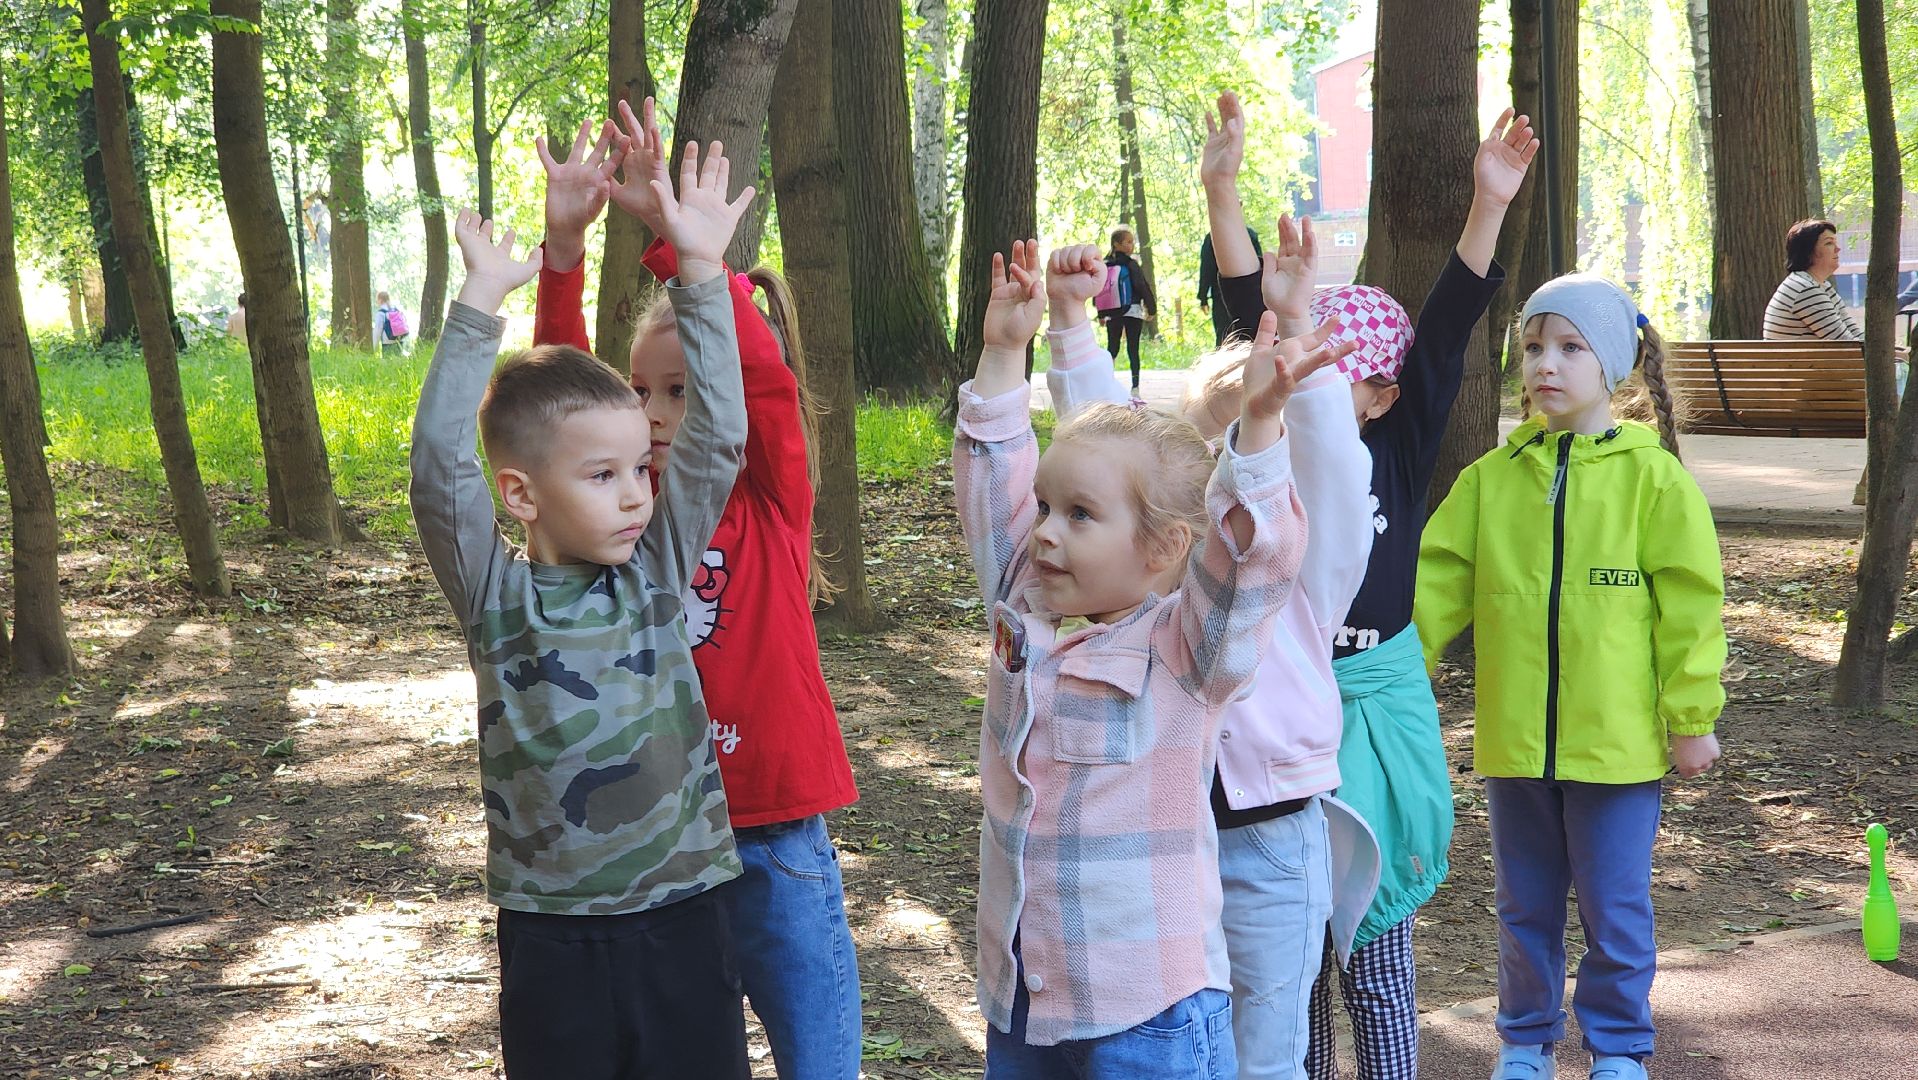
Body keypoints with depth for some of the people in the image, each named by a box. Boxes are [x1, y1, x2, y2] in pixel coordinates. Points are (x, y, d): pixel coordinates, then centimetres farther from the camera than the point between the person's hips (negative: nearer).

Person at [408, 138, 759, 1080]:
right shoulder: (495, 600, -5)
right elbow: (440, 470, -18)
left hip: (684, 919, 2)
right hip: (554, 938, -2)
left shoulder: (657, 572, 2)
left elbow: (716, 438, -4)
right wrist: (481, 303, -20)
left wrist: (700, 275, -8)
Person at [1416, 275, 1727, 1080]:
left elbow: (1689, 603, -5)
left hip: (1618, 738, -3)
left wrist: (1692, 715, -5)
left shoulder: (1654, 479, -6)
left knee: (1615, 908, 8)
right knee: (1525, 907, 16)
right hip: (1515, 738, 3)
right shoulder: (1490, 478, 2)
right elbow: (1434, 586, 2)